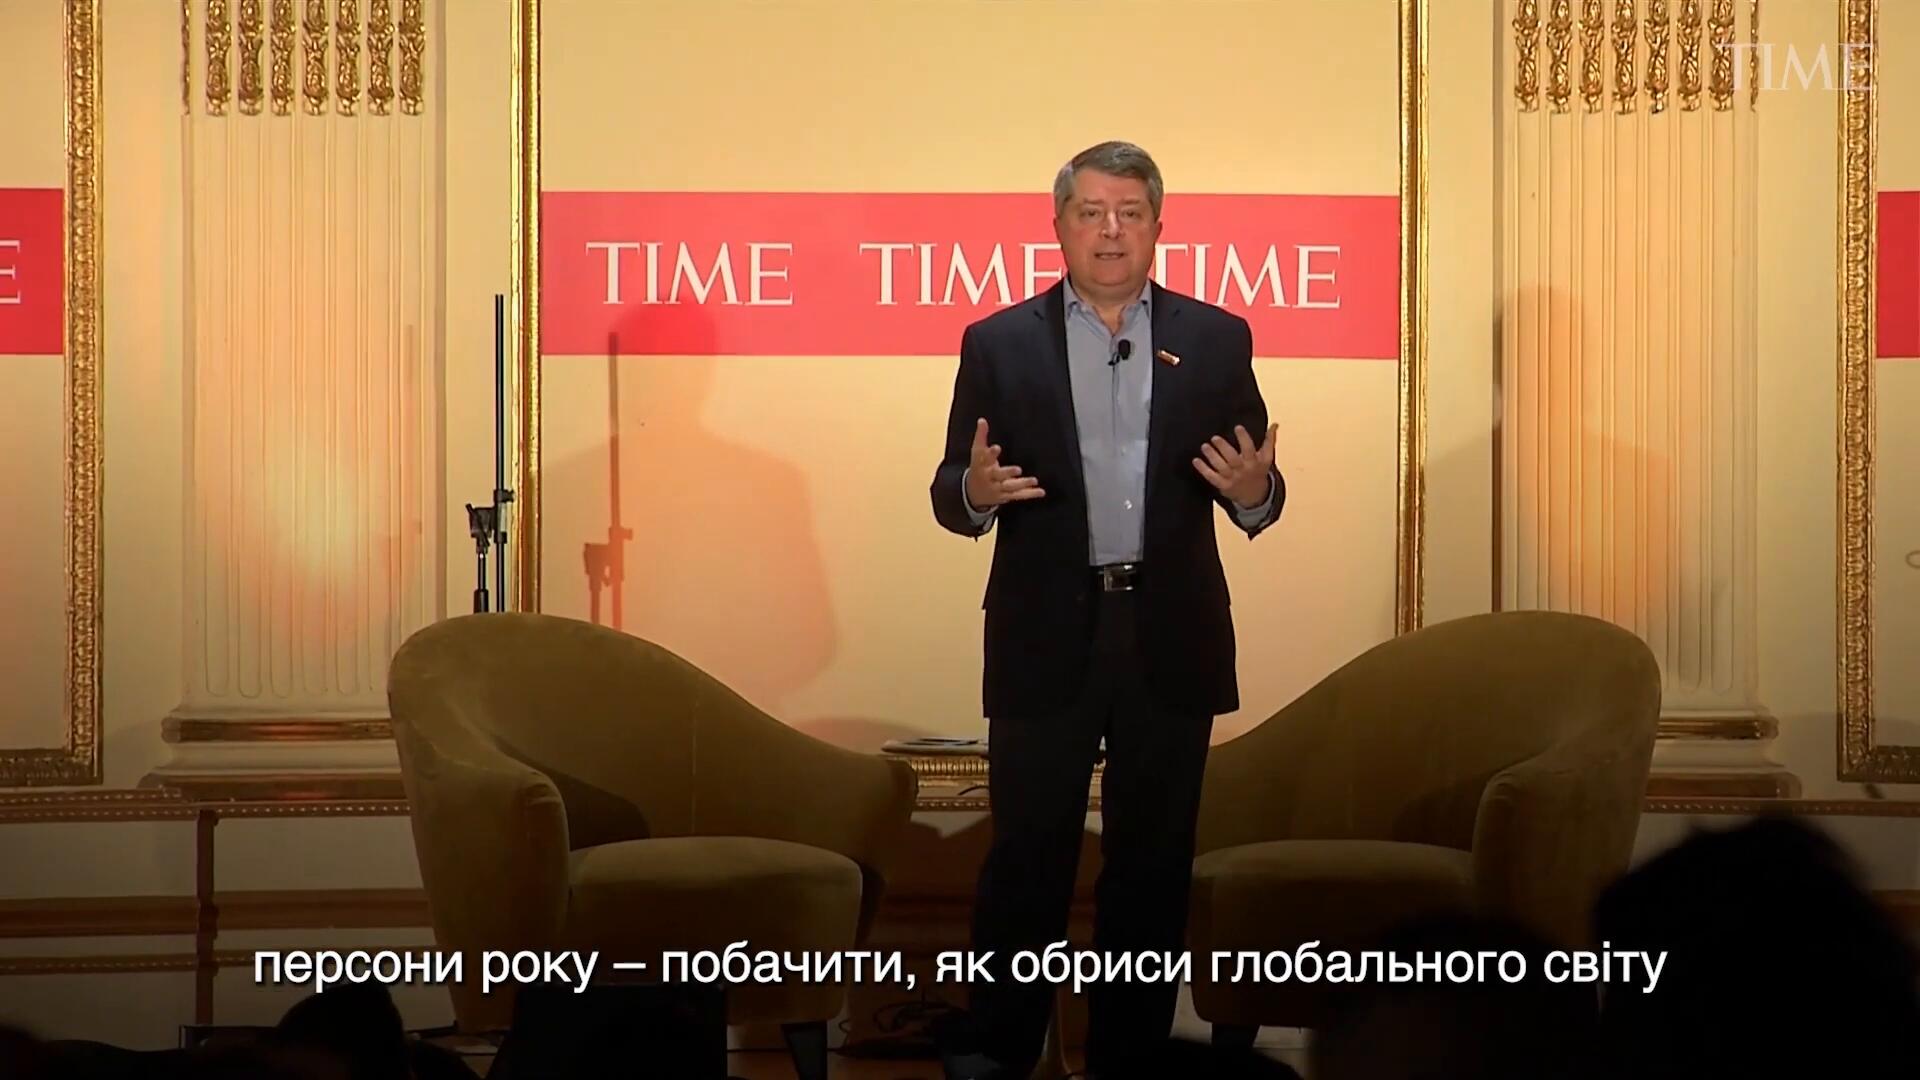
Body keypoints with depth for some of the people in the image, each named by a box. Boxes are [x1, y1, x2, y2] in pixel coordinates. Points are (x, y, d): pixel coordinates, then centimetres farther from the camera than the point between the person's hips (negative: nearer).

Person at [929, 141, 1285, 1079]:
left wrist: (1253, 489, -18)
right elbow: (950, 495, 1)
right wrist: (976, 490, -22)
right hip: (1045, 639, -1)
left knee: (1154, 860, 8)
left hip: (1172, 638, 1)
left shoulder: (1216, 340, 6)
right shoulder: (999, 344, 3)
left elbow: (1255, 496, 5)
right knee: (1027, 855, 2)